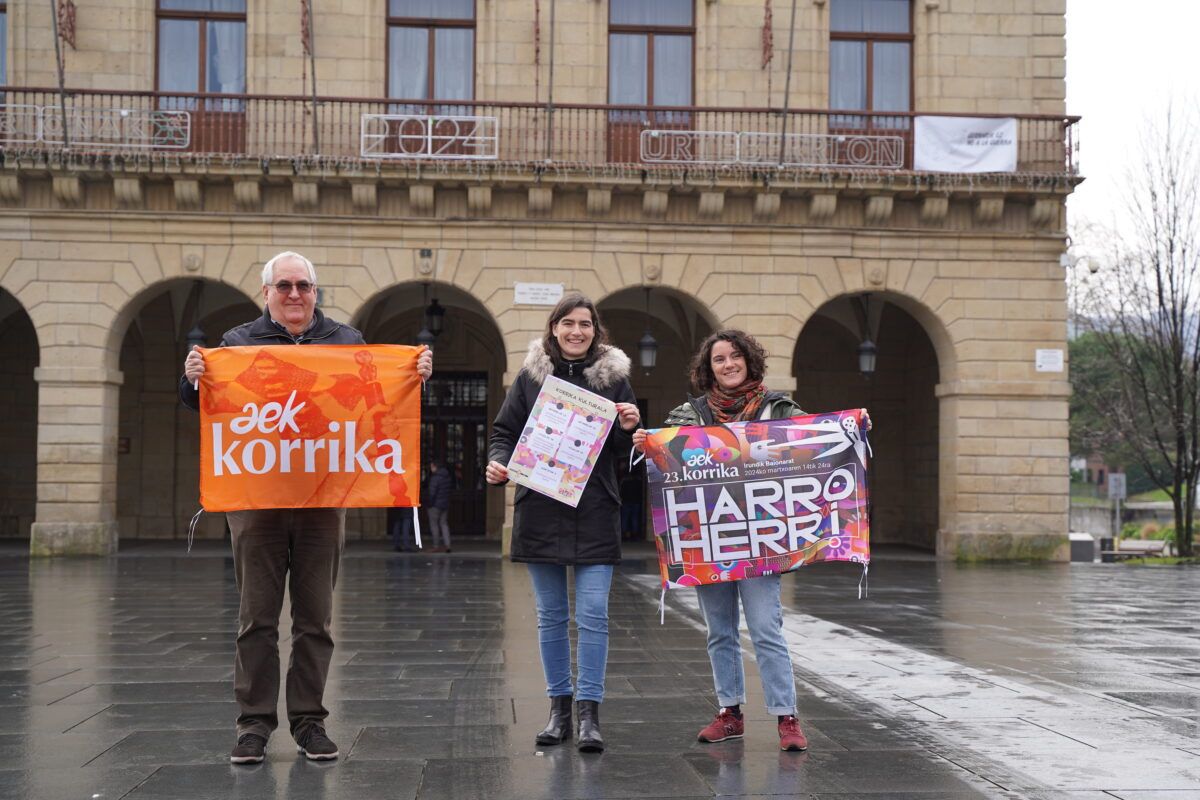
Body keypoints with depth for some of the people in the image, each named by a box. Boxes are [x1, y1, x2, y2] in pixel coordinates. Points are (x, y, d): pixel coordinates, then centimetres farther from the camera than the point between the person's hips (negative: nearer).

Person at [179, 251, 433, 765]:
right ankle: (255, 723, 12)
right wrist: (193, 378, -20)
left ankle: (308, 720, 16)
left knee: (315, 618, 7)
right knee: (257, 617, 4)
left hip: (323, 496, 1)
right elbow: (203, 404, 1)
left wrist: (418, 374, -9)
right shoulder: (238, 342, 6)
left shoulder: (346, 341, 10)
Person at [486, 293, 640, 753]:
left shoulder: (613, 377, 6)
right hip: (539, 511, 1)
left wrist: (628, 429, -13)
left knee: (593, 614, -6)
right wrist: (498, 463, -10)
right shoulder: (531, 376, 7)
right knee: (550, 615, 9)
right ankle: (559, 709, 20)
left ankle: (589, 713, 1)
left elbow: (625, 451, 9)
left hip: (595, 512, -1)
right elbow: (505, 431, 9)